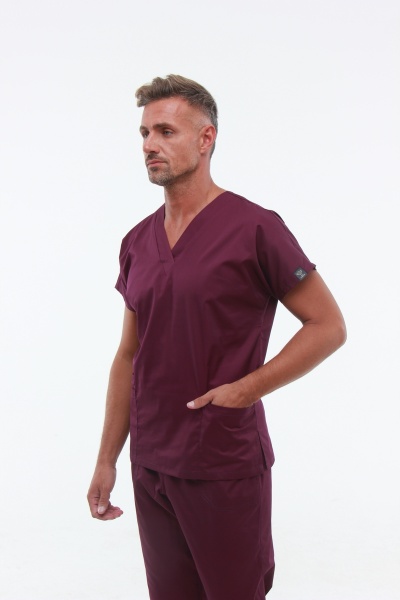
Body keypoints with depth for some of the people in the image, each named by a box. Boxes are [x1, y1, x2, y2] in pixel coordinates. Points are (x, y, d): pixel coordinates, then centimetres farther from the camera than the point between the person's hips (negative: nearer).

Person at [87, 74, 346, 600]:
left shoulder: (254, 228, -11)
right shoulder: (138, 243, 8)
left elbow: (329, 326, -9)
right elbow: (130, 356, 13)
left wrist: (244, 389, -16)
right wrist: (107, 458, 11)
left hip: (225, 467, -5)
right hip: (151, 466, 6)